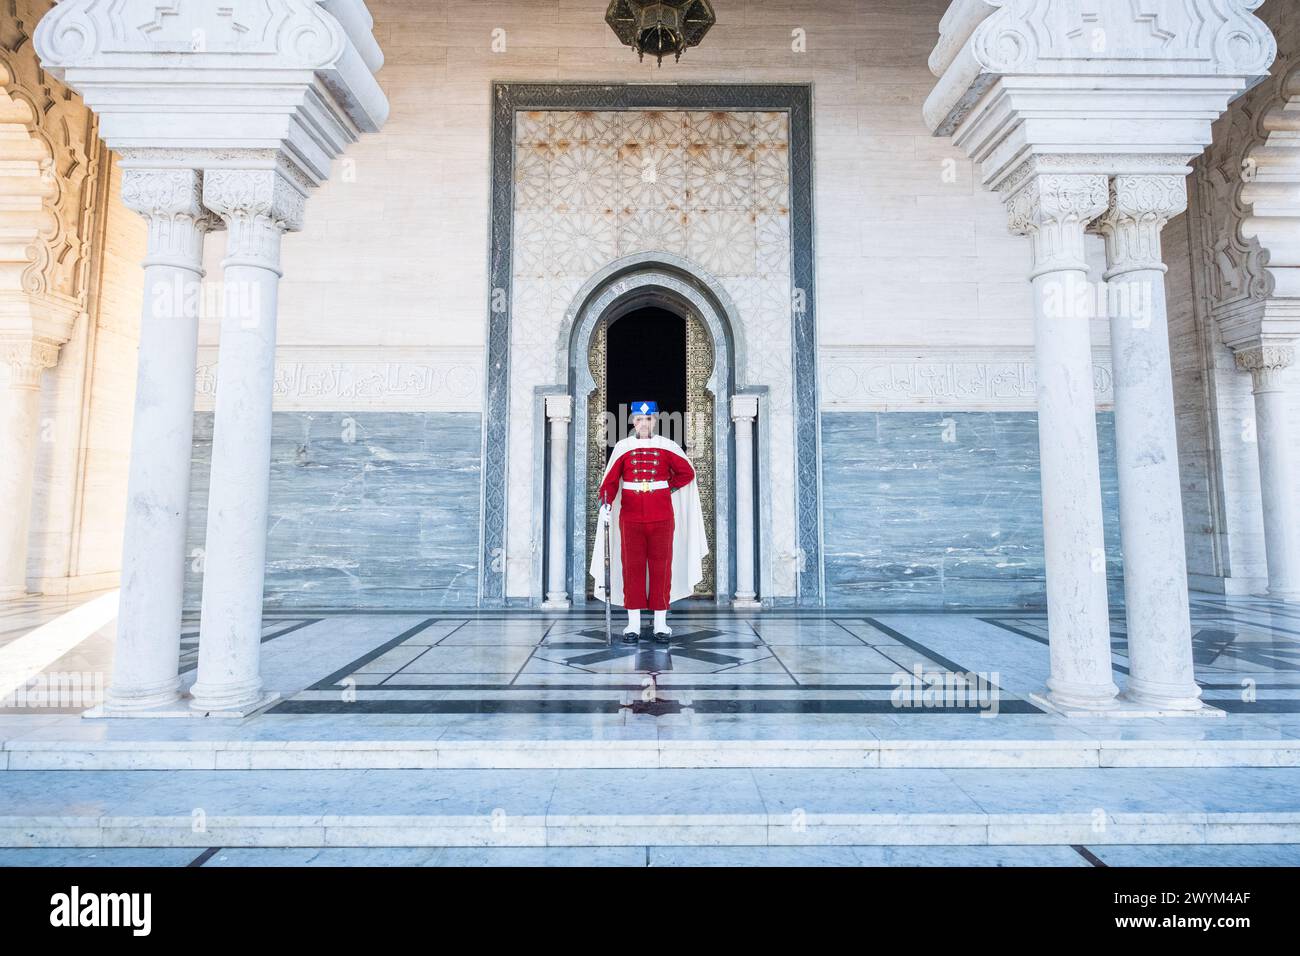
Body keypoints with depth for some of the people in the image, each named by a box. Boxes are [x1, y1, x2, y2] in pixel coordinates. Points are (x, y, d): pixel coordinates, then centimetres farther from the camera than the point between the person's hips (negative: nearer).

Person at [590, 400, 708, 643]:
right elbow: (610, 480, -2)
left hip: (662, 518, 0)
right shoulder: (622, 447, 3)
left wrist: (668, 487, 0)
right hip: (630, 518, 0)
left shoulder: (667, 447, 2)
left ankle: (661, 624, 12)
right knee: (632, 568, 3)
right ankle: (633, 624, 11)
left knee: (661, 568, 3)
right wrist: (605, 504, -17)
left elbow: (687, 473, 11)